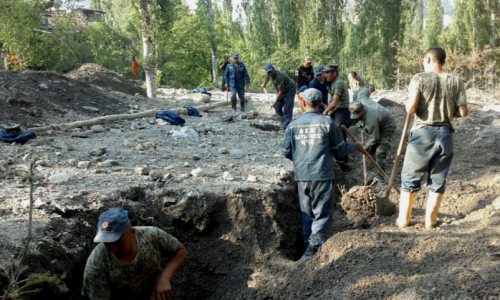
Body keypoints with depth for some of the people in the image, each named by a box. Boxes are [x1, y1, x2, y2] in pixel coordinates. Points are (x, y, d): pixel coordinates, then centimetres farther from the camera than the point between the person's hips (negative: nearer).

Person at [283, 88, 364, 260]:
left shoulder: (293, 125, 1)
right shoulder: (327, 123, -7)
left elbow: (287, 152, 7)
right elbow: (340, 148, 1)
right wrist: (357, 147, 20)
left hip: (302, 176, 3)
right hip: (323, 176, -3)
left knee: (307, 213, 17)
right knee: (322, 214, 2)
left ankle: (309, 244, 23)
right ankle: (314, 246, -9)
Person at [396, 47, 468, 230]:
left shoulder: (420, 79, -8)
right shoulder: (457, 82, 2)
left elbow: (411, 108, -17)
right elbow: (463, 112, -1)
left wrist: (407, 104, 5)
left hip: (422, 133, -3)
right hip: (445, 135, 3)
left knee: (410, 178, 11)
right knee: (438, 181, 13)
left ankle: (403, 220, 19)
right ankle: (430, 221, 21)